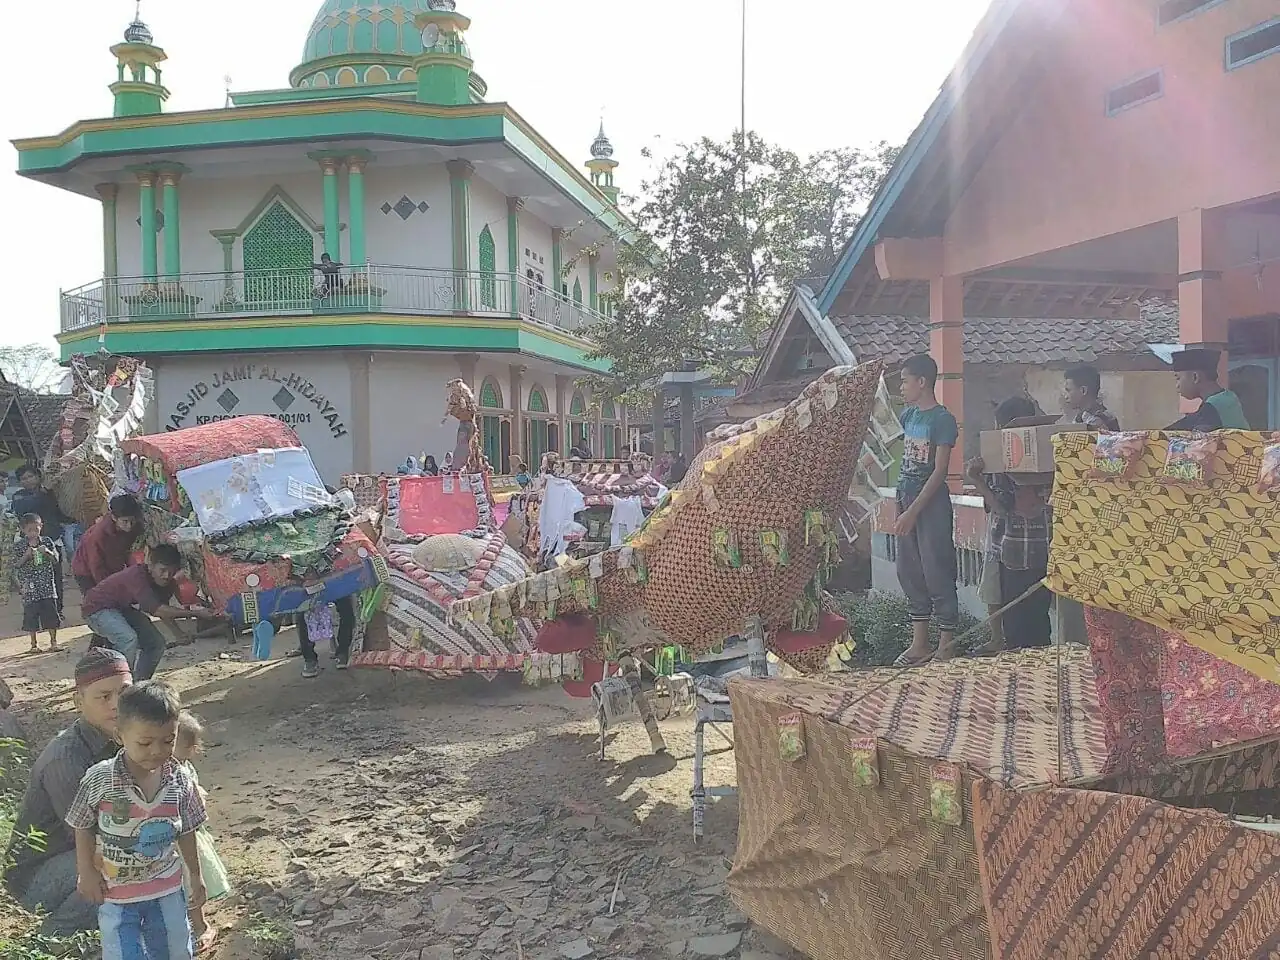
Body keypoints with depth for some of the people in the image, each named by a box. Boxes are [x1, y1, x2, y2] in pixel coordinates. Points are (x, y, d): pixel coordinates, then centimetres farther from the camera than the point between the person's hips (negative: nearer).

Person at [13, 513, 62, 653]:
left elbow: (56, 559, 4)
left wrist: (47, 552, -14)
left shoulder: (46, 541, 4)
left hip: (47, 585, 1)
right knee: (31, 615, 2)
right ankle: (34, 644, 13)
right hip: (29, 588, -1)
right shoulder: (19, 546, 0)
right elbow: (16, 565, -3)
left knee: (51, 613, 4)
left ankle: (53, 641, 15)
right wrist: (26, 556, -17)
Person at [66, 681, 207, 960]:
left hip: (167, 887, 3)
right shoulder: (98, 780, -22)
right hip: (114, 890, -2)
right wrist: (86, 872, -7)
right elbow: (83, 827, -6)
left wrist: (196, 876, 7)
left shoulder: (180, 781, -14)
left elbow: (186, 832, 0)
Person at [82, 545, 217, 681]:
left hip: (123, 608, 9)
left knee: (156, 643, 0)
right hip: (97, 608, -9)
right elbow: (158, 610, -42)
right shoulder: (137, 576, -34)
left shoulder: (165, 582, -9)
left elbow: (164, 611, 3)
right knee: (129, 639, -33)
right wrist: (194, 613, -41)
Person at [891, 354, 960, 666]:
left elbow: (939, 471, -15)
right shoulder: (908, 414, 11)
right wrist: (900, 503, 12)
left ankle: (947, 646, 5)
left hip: (932, 503, -8)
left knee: (937, 572, -3)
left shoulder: (942, 419, -12)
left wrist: (913, 510, -19)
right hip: (907, 499, 8)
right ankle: (920, 643, 20)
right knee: (909, 571, 11)